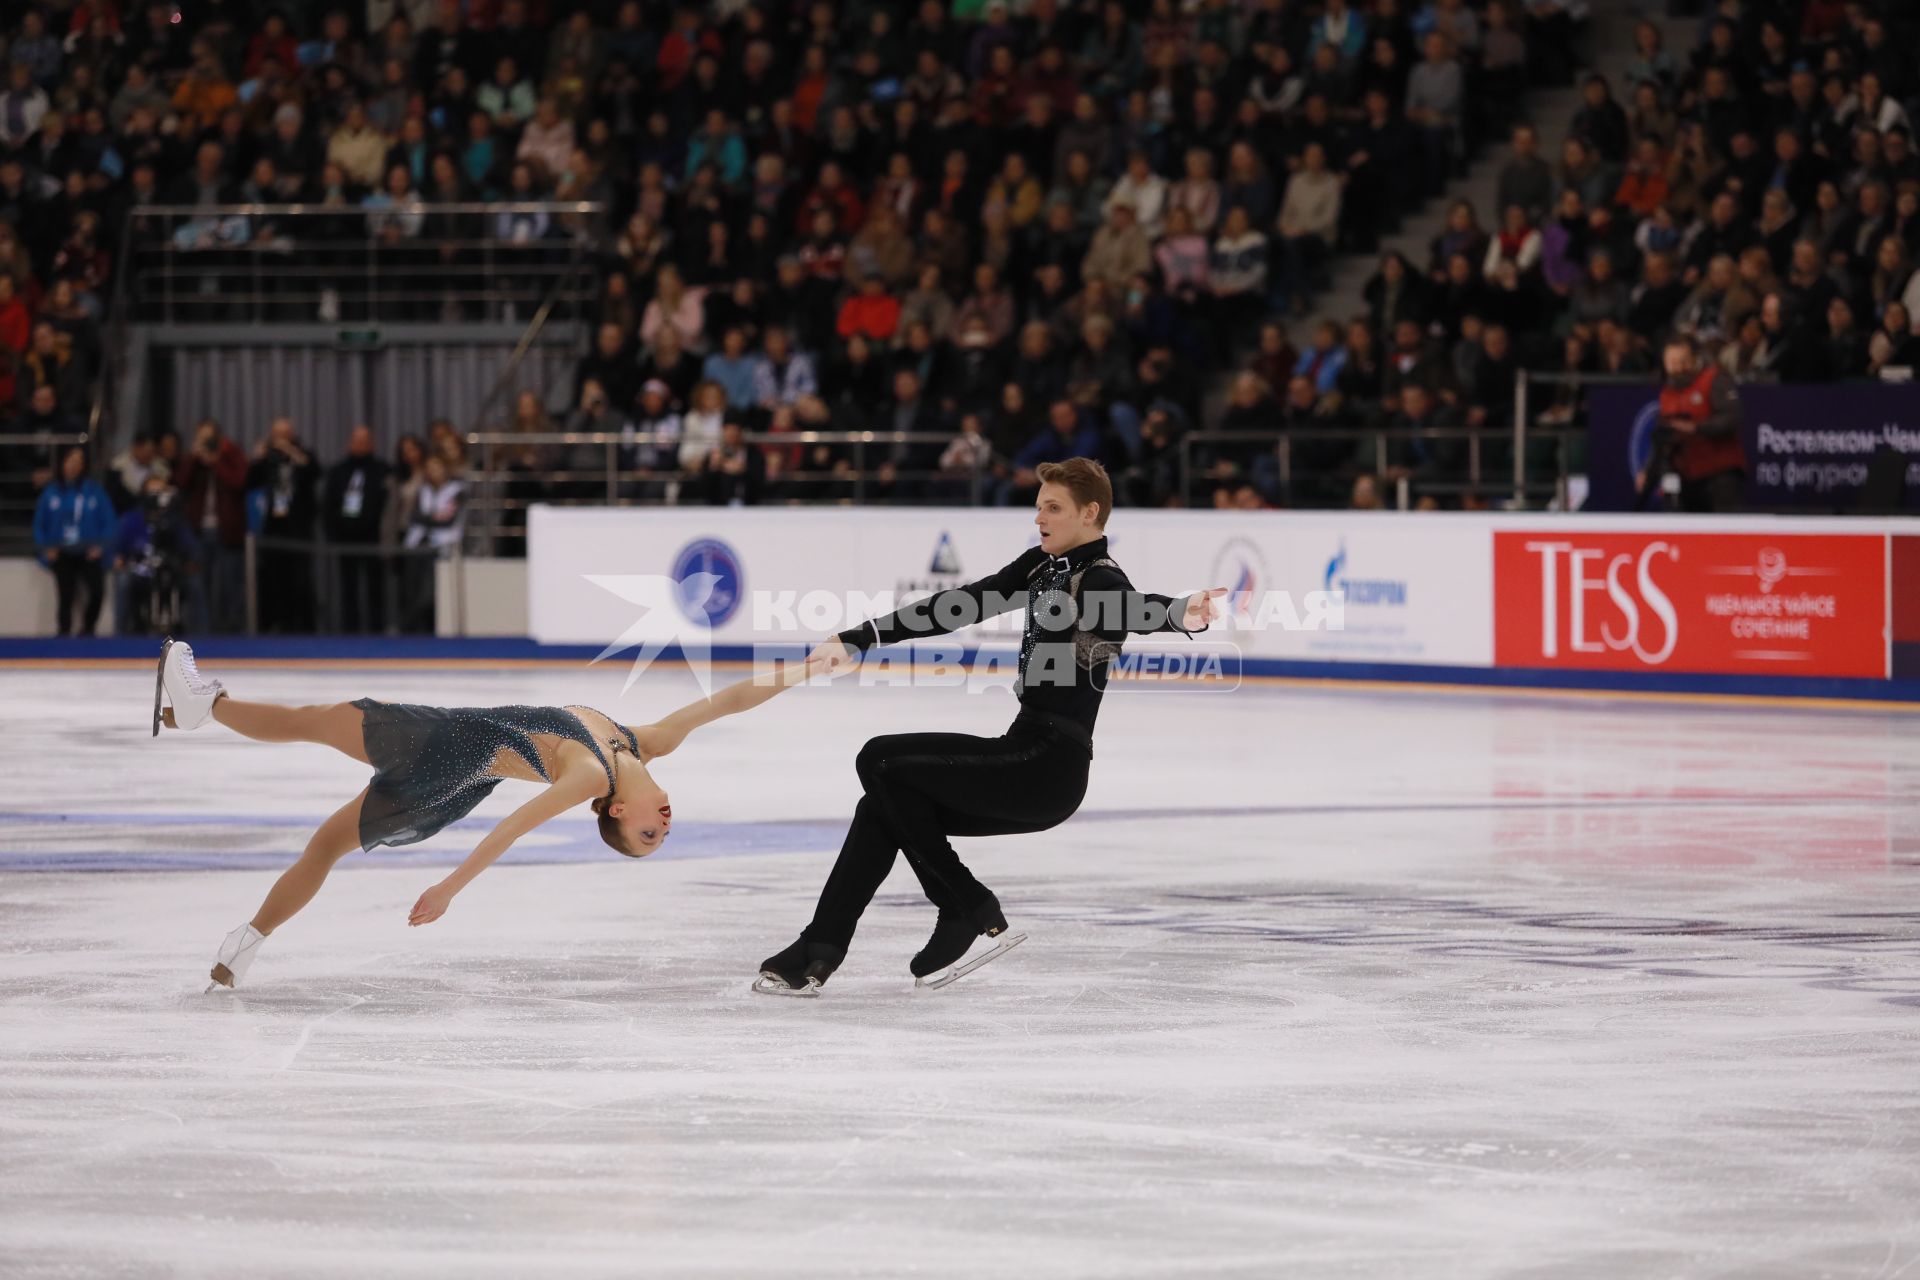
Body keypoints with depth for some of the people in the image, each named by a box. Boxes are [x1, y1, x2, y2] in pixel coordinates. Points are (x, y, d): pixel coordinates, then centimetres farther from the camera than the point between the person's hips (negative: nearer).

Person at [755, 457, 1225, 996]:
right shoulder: (1043, 566, 13)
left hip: (1049, 769, -9)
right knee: (883, 808, 9)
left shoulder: (1100, 582, -14)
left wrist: (1182, 615, -61)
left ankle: (971, 912, -4)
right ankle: (814, 954, 12)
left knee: (882, 761, -12)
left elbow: (1139, 610, -36)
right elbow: (962, 605, 17)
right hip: (1026, 755, 9)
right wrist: (858, 639, 17)